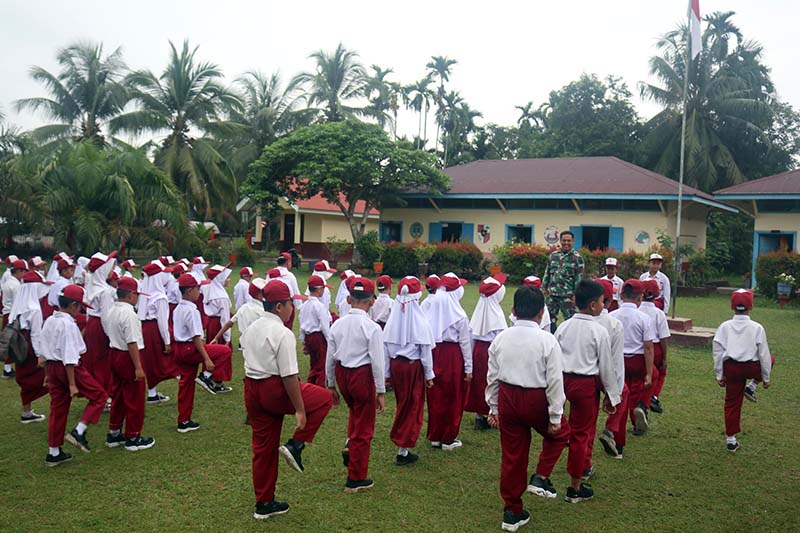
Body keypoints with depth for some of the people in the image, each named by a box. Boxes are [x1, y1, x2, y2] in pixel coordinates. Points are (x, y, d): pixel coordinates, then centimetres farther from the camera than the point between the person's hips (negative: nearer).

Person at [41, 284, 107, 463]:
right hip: (70, 368, -9)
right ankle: (78, 432, -4)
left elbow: (44, 352, 16)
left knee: (58, 408, 14)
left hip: (52, 366, 9)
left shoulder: (49, 322, 9)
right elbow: (69, 356, -21)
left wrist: (48, 374, 25)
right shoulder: (68, 324, -18)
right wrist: (72, 384, -19)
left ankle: (54, 453, 19)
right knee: (99, 395, 6)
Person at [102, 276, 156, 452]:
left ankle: (114, 434, 27)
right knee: (135, 399, 3)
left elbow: (108, 332, 14)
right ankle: (133, 438, 11)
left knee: (117, 396, 19)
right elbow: (132, 342, -24)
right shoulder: (129, 314, -22)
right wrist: (138, 367, -22)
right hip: (128, 357, -9)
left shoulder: (110, 311, 6)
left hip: (114, 354, 9)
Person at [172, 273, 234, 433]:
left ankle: (183, 421, 21)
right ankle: (207, 377, -4)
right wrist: (207, 358, -21)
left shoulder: (178, 309, 13)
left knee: (186, 384, 14)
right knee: (225, 351, -3)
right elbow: (196, 337, -21)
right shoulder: (192, 311, -17)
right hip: (190, 349, -9)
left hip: (179, 349, 10)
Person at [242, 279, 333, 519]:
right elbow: (289, 375, -20)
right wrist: (300, 409, -15)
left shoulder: (251, 329, 10)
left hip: (251, 390, 8)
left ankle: (264, 503, 26)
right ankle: (295, 445, 4)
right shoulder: (282, 333, -17)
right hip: (275, 390, -8)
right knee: (324, 398, 12)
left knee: (263, 447, 17)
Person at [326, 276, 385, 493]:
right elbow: (377, 362, -15)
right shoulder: (372, 328, -17)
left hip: (341, 374, 5)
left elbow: (330, 358, 4)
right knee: (363, 429, 11)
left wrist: (331, 386, 16)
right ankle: (356, 479, 22)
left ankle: (350, 444, 18)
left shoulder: (337, 324, -2)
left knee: (355, 409, 37)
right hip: (363, 376, -5)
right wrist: (381, 392, -6)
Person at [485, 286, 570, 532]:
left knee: (512, 455, 14)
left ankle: (512, 512, 24)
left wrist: (493, 408, 15)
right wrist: (555, 417, -5)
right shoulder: (547, 341, -14)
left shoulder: (501, 339, 0)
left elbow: (493, 377, 5)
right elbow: (554, 381, -13)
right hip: (536, 400, -4)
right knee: (560, 433, 27)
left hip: (507, 398, 4)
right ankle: (541, 477, 15)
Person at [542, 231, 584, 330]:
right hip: (552, 294, 4)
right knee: (551, 320, 9)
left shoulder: (577, 257, -2)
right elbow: (547, 273, 15)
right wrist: (544, 288, 11)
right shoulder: (553, 255, 9)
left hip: (567, 295, -4)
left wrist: (576, 294, -9)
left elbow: (579, 278, -4)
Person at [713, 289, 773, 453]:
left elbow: (718, 352, -1)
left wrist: (719, 375, 8)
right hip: (752, 368, -2)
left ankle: (731, 440, 15)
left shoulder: (724, 326, -2)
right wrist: (766, 377, 8)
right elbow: (763, 354, -2)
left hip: (731, 368, 2)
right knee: (770, 359, 31)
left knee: (732, 403, 11)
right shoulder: (757, 328, -7)